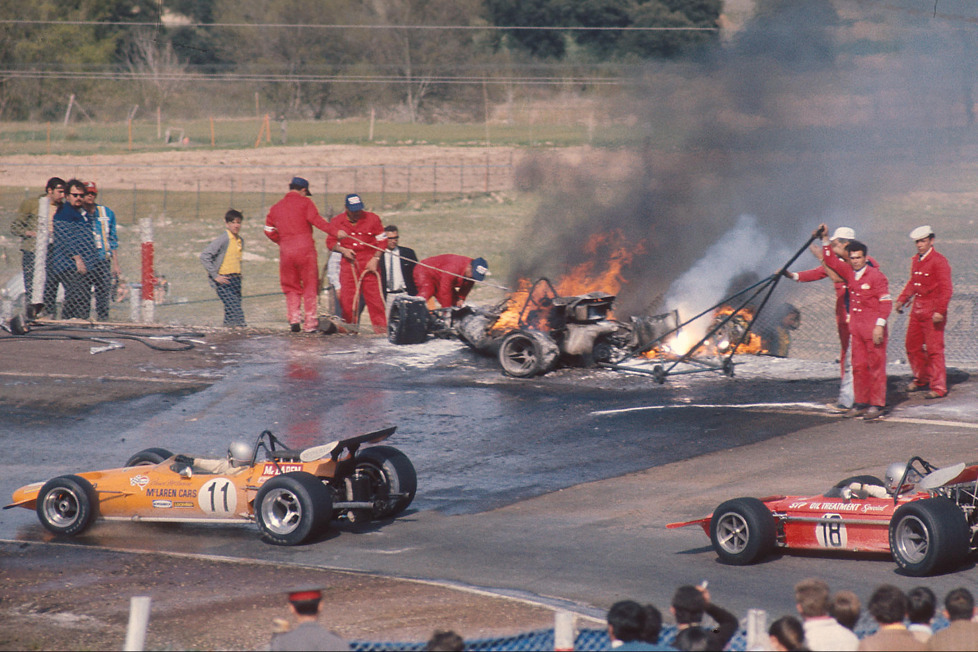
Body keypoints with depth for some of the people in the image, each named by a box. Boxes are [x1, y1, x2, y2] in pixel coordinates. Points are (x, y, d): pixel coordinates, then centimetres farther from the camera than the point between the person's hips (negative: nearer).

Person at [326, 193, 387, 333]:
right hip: (348, 262, 1)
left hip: (369, 262, -1)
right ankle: (349, 325, 8)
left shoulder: (372, 219, 2)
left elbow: (381, 241, 5)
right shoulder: (337, 222, 4)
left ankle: (380, 325, 0)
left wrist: (375, 259, -6)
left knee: (374, 294, -6)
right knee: (347, 295, -3)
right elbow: (330, 242, 12)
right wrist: (342, 250, -8)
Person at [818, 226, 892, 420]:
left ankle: (877, 405, -2)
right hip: (856, 327, 7)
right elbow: (831, 262, 23)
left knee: (876, 366, -3)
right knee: (858, 366, 8)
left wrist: (880, 325, -17)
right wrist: (825, 240, 16)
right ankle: (860, 403, 15)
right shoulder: (849, 273, 11)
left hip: (873, 328, -7)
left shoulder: (876, 276, -8)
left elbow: (886, 302, -11)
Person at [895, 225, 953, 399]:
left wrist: (940, 311, -23)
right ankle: (921, 380, 31)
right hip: (917, 310, 8)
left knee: (934, 349, -7)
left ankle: (938, 388, -3)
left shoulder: (939, 261, -13)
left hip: (933, 312, -8)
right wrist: (902, 299, 15)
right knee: (912, 346, 14)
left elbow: (946, 289, -17)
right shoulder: (916, 261, 12)